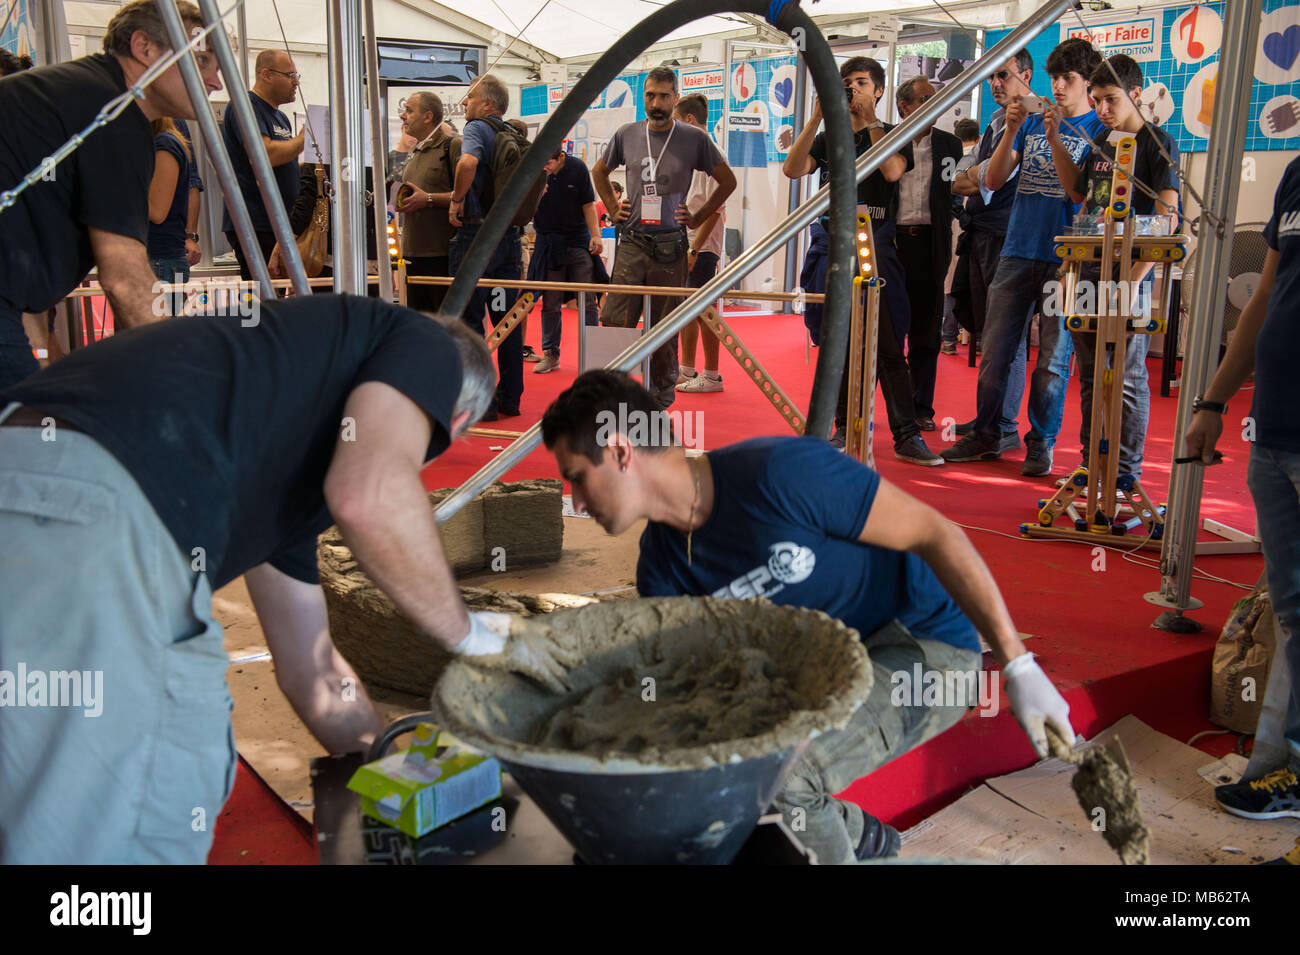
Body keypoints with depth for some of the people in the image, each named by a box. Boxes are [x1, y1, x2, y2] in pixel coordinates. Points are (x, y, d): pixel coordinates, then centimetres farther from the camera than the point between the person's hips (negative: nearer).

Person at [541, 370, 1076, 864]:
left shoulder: (780, 474, -27)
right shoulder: (662, 565, -3)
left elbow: (935, 534, -20)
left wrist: (1019, 667, -19)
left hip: (926, 646, -8)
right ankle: (859, 837, 22)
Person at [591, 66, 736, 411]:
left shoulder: (694, 138, 1)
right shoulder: (627, 134, 7)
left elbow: (727, 181, 11)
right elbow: (599, 171, 25)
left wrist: (698, 217, 7)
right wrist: (613, 208, 15)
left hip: (670, 246, -1)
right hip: (631, 242, 2)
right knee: (614, 323, -6)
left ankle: (661, 400, 16)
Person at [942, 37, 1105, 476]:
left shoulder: (1098, 128, 4)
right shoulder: (1031, 120, 15)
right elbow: (993, 180, 8)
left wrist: (1054, 138, -17)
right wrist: (1010, 130, -6)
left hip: (1064, 258, -3)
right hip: (1017, 253, 4)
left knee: (1053, 359, 1)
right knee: (994, 352, 5)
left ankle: (1041, 443, 12)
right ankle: (985, 436, 16)